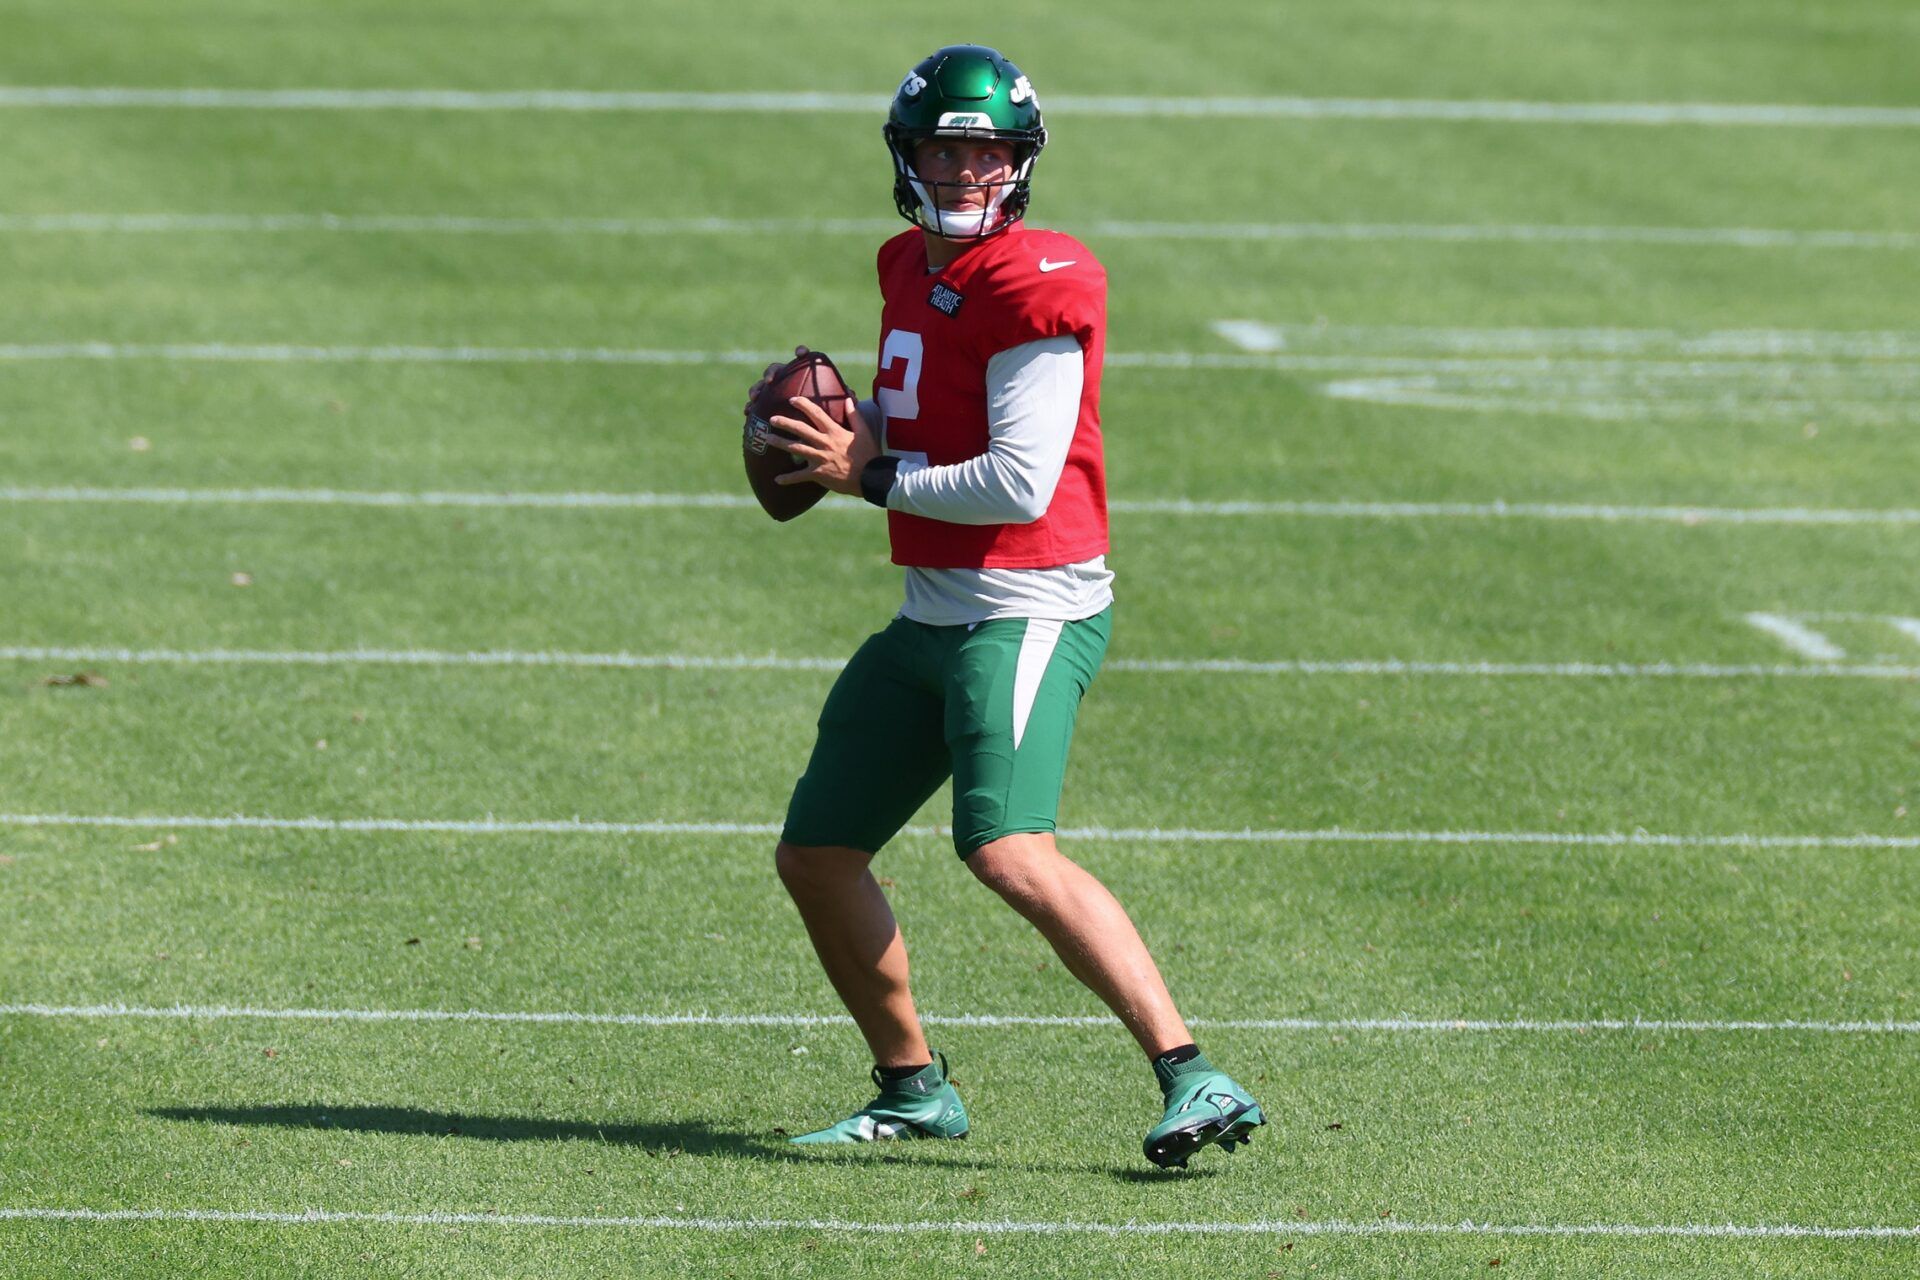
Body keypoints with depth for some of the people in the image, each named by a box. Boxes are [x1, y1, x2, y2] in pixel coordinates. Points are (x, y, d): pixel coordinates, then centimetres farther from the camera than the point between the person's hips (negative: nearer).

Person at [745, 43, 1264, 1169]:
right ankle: (914, 1089, 29)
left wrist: (872, 476, -12)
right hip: (934, 614, 10)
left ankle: (1195, 1081, -28)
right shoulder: (913, 270, 12)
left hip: (1028, 613, -10)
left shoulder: (1036, 287, -15)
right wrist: (853, 433, 7)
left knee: (1011, 854, -27)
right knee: (816, 856, 13)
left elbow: (1020, 484, -20)